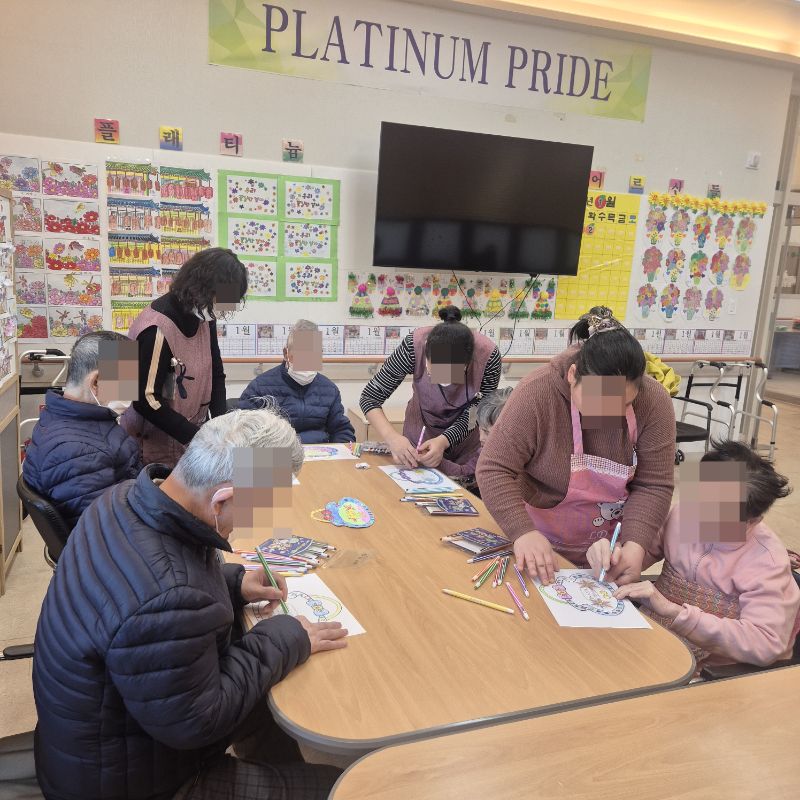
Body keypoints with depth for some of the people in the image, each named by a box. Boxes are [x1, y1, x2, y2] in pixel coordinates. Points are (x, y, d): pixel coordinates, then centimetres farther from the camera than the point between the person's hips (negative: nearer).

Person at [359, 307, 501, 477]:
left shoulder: (489, 355, -30)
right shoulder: (414, 345, -31)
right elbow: (369, 398, -23)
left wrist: (443, 442, -37)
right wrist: (392, 437, -40)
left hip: (467, 436, 0)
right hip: (421, 430, 0)